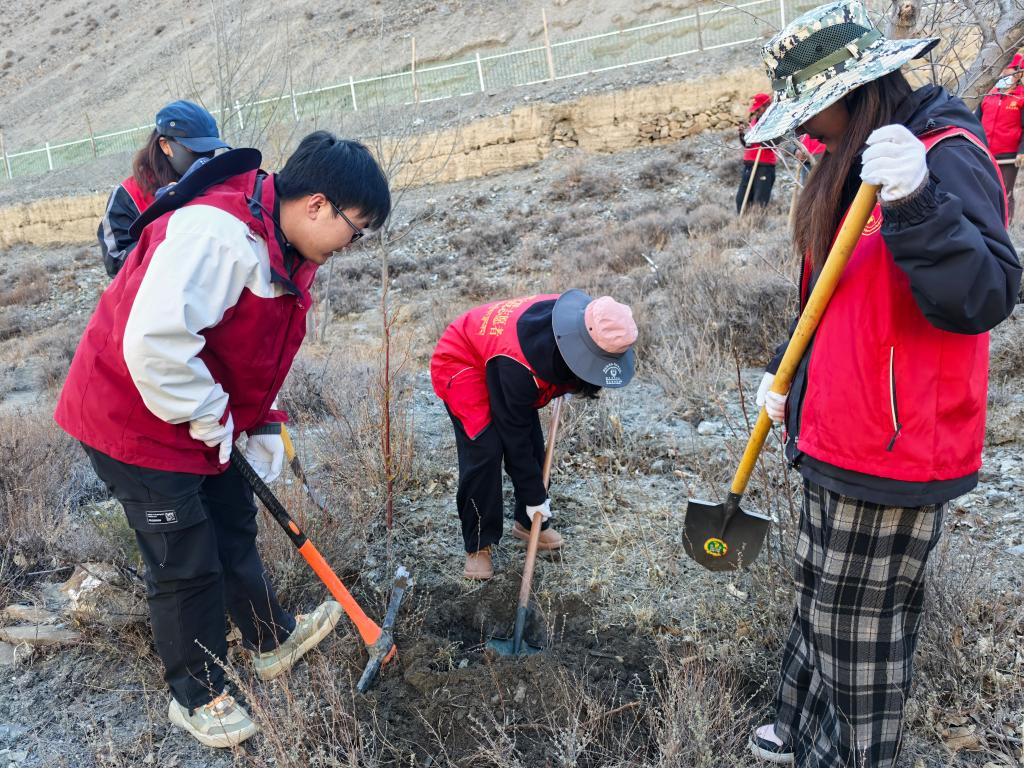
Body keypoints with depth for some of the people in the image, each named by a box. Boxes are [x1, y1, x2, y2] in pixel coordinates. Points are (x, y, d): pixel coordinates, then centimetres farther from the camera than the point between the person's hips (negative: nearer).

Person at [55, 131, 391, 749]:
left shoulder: (285, 250, 3)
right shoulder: (217, 234, -31)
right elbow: (155, 342, -38)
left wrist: (264, 427, 6)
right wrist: (212, 423, -24)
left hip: (211, 425, 9)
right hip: (139, 422, -9)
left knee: (235, 530, 21)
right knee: (187, 564, 4)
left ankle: (273, 639, 42)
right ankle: (197, 696, 25)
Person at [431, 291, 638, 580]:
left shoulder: (585, 323, -22)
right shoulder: (517, 364, -42)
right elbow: (514, 431, -29)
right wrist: (535, 496, -20)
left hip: (495, 351, 7)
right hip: (461, 363, -7)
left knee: (533, 445, 2)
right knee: (485, 449, -20)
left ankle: (529, 523, 22)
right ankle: (478, 545, -6)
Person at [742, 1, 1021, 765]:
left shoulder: (948, 155, -17)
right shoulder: (855, 163, 12)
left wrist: (916, 204, -42)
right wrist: (787, 373, 17)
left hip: (890, 453, -10)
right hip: (839, 439, 10)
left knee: (859, 628, 6)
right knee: (823, 605, 24)